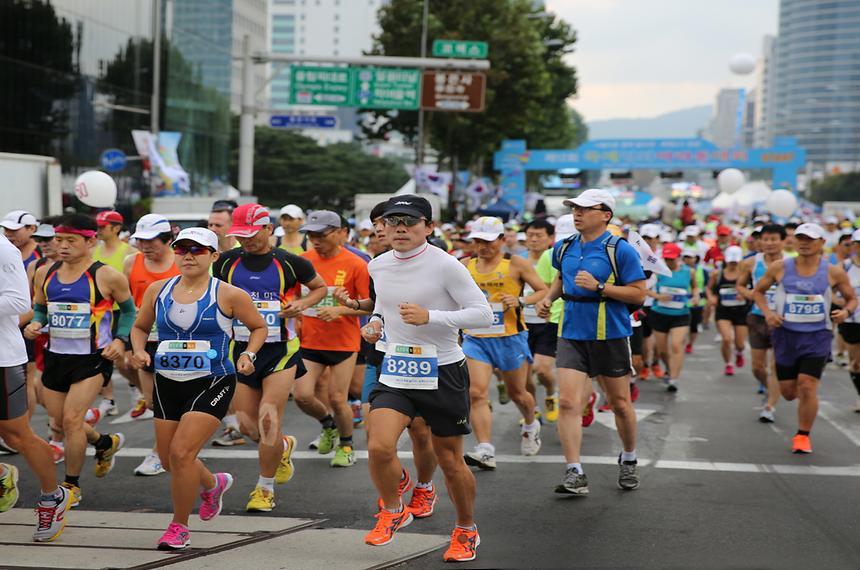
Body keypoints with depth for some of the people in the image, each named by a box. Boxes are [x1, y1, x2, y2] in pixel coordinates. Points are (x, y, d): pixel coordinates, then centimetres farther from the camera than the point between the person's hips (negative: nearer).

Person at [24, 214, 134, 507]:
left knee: (72, 419, -13)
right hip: (56, 355, 6)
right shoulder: (45, 273, 2)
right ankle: (106, 443, 44)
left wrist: (120, 340, -11)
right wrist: (36, 324, -4)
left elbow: (128, 310, 4)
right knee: (61, 420, 15)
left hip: (92, 358, -6)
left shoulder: (106, 276, -11)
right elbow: (39, 307, 17)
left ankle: (72, 485, 4)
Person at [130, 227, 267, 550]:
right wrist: (139, 351, -3)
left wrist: (248, 354, -10)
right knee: (169, 459, 11)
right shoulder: (158, 290, 3)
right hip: (167, 384, 5)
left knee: (182, 453, -17)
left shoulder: (227, 295, -7)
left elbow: (258, 327, 6)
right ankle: (213, 484, 45)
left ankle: (179, 527, 1)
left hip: (212, 383, -5)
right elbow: (140, 327, 17)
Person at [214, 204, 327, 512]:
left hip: (280, 349, -3)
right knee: (247, 426, 3)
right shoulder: (226, 262, 4)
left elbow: (321, 287, 12)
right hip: (241, 348, 4)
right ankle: (283, 446, 38)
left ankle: (265, 489, 4)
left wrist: (302, 304, -7)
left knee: (268, 420, -12)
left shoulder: (288, 263, -3)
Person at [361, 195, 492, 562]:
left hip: (443, 373, -4)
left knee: (450, 460, 8)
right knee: (379, 446, -18)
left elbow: (483, 314, -15)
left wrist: (430, 317, -25)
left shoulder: (445, 266, -14)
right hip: (396, 370, 4)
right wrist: (375, 322, 4)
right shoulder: (378, 266, 3)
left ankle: (466, 531, 32)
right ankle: (393, 512, 9)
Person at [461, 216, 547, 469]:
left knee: (516, 393, 13)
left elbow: (544, 290, -2)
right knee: (477, 393, -15)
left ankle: (531, 426, 46)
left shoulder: (516, 264, -5)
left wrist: (521, 301, -18)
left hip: (510, 337, -2)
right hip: (476, 338, 2)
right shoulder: (467, 266, 6)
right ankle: (485, 451, -18)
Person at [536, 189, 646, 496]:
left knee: (620, 403, 11)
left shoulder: (620, 250, -10)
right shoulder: (564, 248, 7)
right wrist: (549, 298, 8)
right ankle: (575, 475, -10)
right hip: (571, 335, 4)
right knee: (567, 402, -11)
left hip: (611, 336, -3)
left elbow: (639, 294, -12)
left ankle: (628, 461, 35)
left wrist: (599, 287, -21)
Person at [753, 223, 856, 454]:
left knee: (807, 387, -14)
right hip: (786, 333, 2)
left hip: (817, 335, -2)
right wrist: (767, 312, -8)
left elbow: (852, 299, 9)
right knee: (788, 392, 6)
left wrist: (846, 311, -13)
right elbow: (758, 291, 9)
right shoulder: (780, 268, -4)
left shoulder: (834, 272, -4)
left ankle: (803, 436, 5)